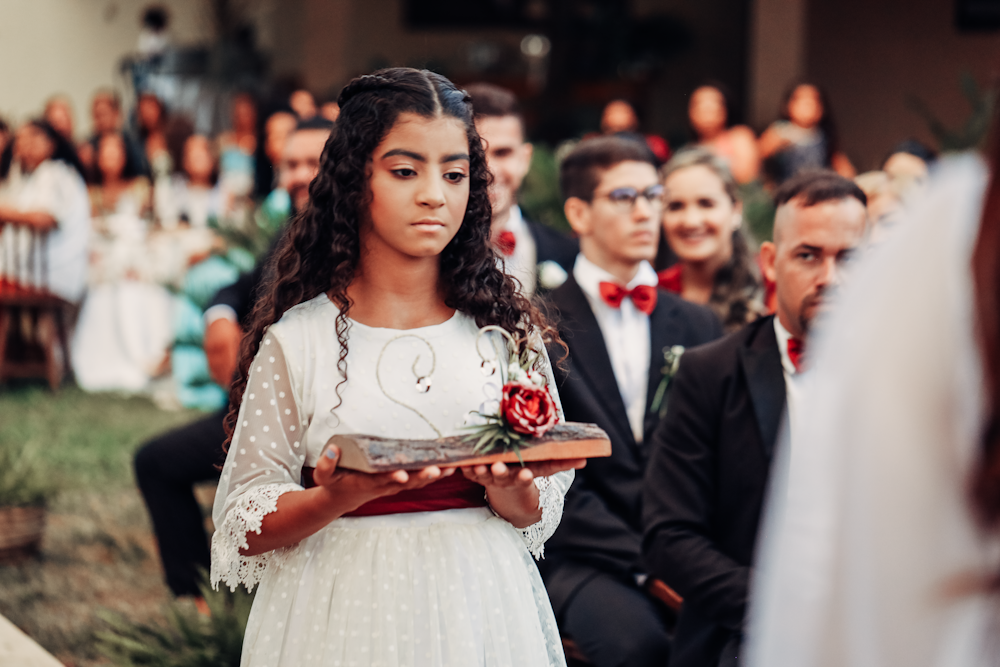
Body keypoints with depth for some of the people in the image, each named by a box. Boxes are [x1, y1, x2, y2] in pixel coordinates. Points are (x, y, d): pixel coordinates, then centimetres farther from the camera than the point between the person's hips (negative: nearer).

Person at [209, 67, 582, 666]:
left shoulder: (505, 327, 1)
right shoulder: (297, 340, -5)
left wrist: (508, 491, -17)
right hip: (348, 614, -2)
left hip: (480, 607, 2)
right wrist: (342, 495, -22)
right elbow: (246, 530, -5)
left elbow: (538, 515, 4)